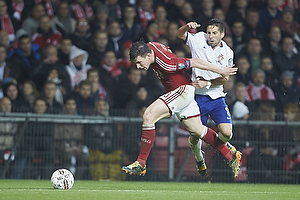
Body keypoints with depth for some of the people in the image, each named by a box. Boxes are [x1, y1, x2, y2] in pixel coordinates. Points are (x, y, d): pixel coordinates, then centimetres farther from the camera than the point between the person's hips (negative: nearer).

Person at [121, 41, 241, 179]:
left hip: (183, 91, -10)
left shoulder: (165, 63, -31)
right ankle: (232, 157, 29)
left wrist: (221, 71, -11)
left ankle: (141, 164, -21)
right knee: (197, 131, 17)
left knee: (148, 116, -22)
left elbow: (195, 62, -22)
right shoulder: (148, 47, -7)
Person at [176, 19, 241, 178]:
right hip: (198, 97, -1)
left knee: (226, 133, -14)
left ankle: (222, 144, 24)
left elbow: (225, 78, -3)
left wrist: (207, 83, -18)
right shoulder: (199, 39, -4)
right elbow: (179, 34, 4)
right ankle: (199, 159, 32)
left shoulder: (227, 53, 0)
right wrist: (186, 27, -18)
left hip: (217, 97, 1)